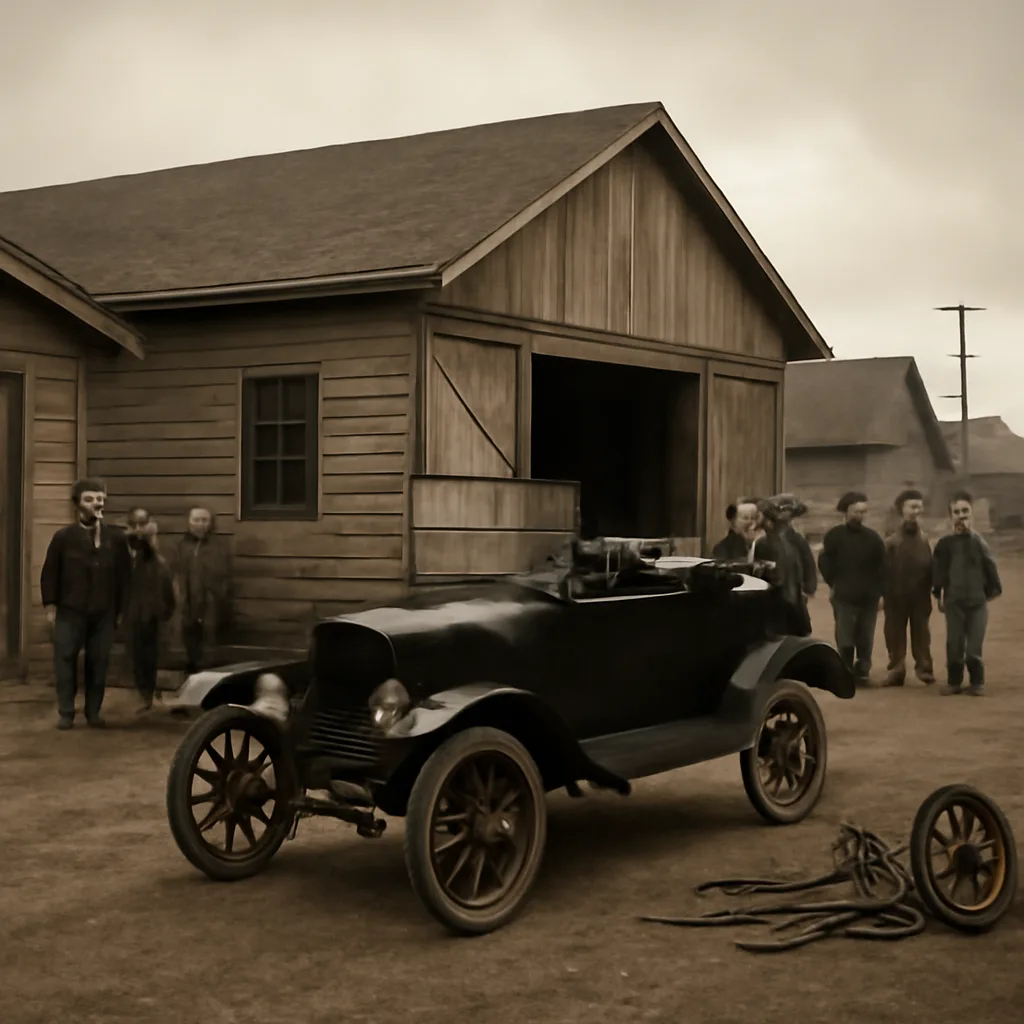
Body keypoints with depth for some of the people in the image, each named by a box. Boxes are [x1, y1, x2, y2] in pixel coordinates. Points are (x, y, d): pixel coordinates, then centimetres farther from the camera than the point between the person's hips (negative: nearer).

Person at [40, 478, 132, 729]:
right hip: (70, 611, -1)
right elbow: (49, 572, 2)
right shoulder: (63, 536, 0)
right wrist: (50, 605, -4)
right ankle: (66, 712, 7)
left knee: (99, 662, 3)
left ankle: (94, 712, 13)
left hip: (104, 613, 1)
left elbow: (124, 574, 7)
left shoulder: (116, 537, 5)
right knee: (65, 660, -1)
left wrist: (120, 609, 5)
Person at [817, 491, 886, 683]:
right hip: (844, 596, -2)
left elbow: (881, 566, 8)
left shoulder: (872, 537, 9)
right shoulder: (834, 536, 0)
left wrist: (879, 591, 1)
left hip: (868, 597, 3)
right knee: (845, 638, -3)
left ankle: (862, 671, 14)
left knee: (865, 638, 6)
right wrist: (834, 584, -3)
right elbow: (824, 562, -3)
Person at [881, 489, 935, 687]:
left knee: (920, 633, 7)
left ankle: (924, 669, 13)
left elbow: (930, 568, 3)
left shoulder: (924, 540, 2)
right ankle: (896, 670, 10)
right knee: (895, 633, 3)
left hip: (920, 596, 1)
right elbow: (884, 569, -6)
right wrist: (882, 594, -10)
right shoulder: (891, 541, -5)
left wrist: (930, 591, 0)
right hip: (896, 596, -1)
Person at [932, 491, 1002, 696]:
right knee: (954, 646, 2)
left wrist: (993, 590, 5)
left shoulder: (978, 542, 2)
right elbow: (938, 571, 3)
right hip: (953, 603, 0)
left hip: (977, 602, 0)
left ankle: (977, 683, 12)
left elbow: (990, 567, 7)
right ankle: (954, 681, 15)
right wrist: (939, 595, 1)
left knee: (974, 648, -2)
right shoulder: (944, 544, 1)